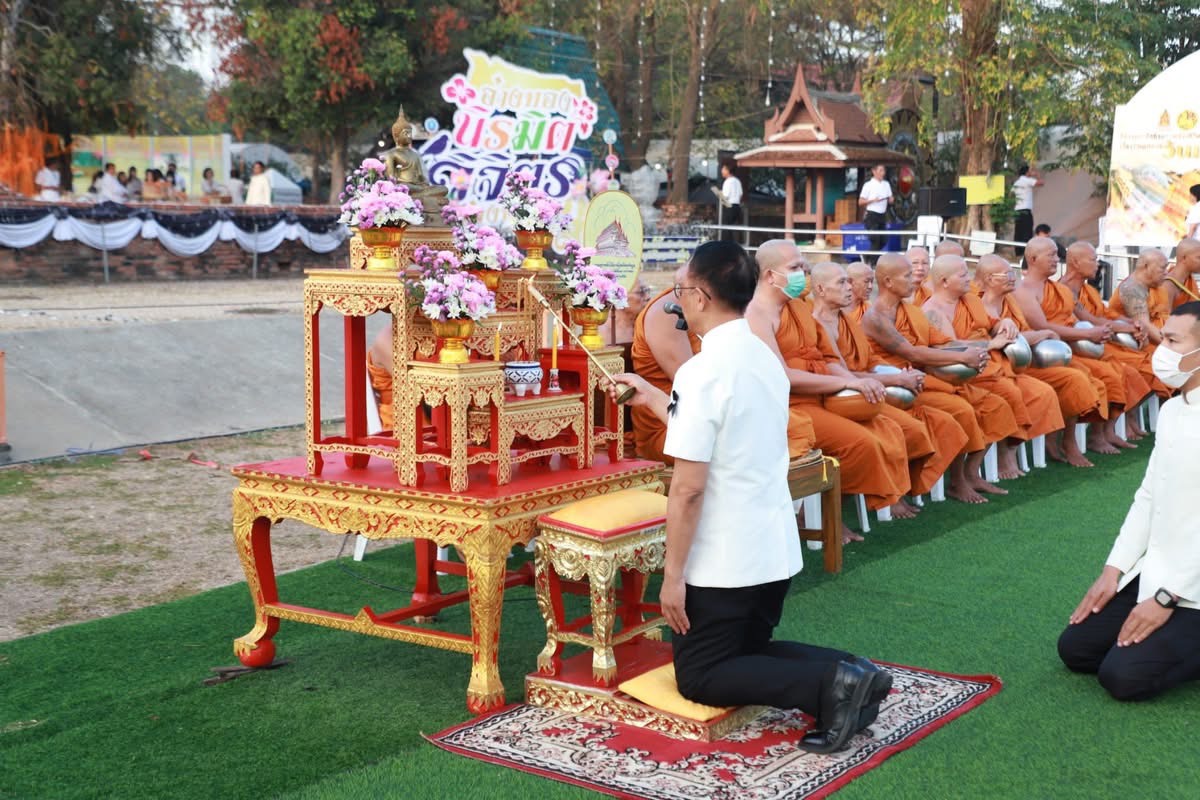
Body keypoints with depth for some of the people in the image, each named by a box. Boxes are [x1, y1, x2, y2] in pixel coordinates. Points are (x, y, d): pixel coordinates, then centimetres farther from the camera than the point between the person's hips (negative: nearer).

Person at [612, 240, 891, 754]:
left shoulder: (702, 370, -20)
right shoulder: (765, 356, 5)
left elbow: (688, 487, -22)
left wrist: (673, 573, -15)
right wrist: (655, 400, 26)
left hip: (723, 560, -8)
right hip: (775, 547, 8)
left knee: (699, 676, 7)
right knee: (749, 651, 25)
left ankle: (827, 687, -12)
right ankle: (848, 674, 2)